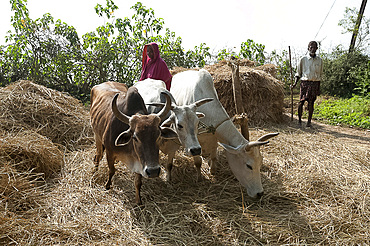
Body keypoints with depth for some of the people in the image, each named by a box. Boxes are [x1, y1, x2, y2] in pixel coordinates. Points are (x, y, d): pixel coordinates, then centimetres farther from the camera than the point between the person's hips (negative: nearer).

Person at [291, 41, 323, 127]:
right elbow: (298, 73, 9)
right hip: (304, 82, -1)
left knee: (311, 102, 0)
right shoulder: (303, 59, 2)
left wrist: (318, 88, 10)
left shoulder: (319, 60, 8)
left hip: (315, 83, 1)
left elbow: (320, 75, 13)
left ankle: (309, 121, 5)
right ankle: (299, 120, 8)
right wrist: (295, 84, -3)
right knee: (301, 102, -4)